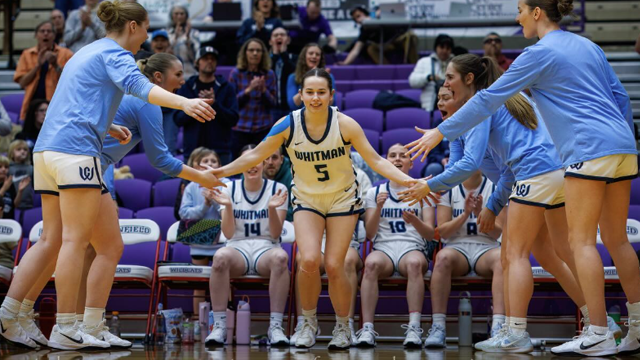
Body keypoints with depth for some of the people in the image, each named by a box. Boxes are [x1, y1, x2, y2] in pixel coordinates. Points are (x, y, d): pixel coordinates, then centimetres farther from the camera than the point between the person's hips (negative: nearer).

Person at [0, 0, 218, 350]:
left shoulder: (88, 52, 25)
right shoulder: (114, 53, -3)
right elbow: (137, 85, -24)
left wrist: (107, 127, 26)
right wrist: (184, 103, -38)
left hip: (47, 149, 9)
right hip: (75, 151, -9)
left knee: (51, 241, 11)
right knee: (76, 240, -8)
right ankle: (65, 330, -10)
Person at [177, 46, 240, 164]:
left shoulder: (226, 87, 6)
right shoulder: (187, 88, 9)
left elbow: (234, 119, -1)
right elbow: (178, 119, 2)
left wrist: (215, 104, -14)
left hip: (221, 152, -1)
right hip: (193, 149, 1)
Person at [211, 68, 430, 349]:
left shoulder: (345, 124, -17)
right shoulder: (288, 125, -14)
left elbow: (375, 160, -12)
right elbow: (256, 155, -5)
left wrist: (407, 180, -23)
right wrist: (221, 171, -13)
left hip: (343, 199, -1)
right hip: (306, 199, 1)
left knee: (334, 266, -8)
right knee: (309, 261, -19)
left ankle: (343, 327, 17)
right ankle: (309, 322, 6)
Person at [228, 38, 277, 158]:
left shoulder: (269, 74, 6)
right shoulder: (236, 73, 1)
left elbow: (273, 103, 5)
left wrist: (264, 90, -13)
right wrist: (248, 90, -15)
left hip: (263, 129, 1)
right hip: (240, 129, -1)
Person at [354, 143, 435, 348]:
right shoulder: (374, 192, 18)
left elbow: (430, 234, 7)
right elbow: (369, 234, 9)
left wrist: (414, 220, -14)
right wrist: (378, 208, -8)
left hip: (413, 248, 0)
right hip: (383, 247, 1)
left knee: (414, 263, -39)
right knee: (371, 263, -37)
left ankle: (414, 329, -46)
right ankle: (367, 329, -44)